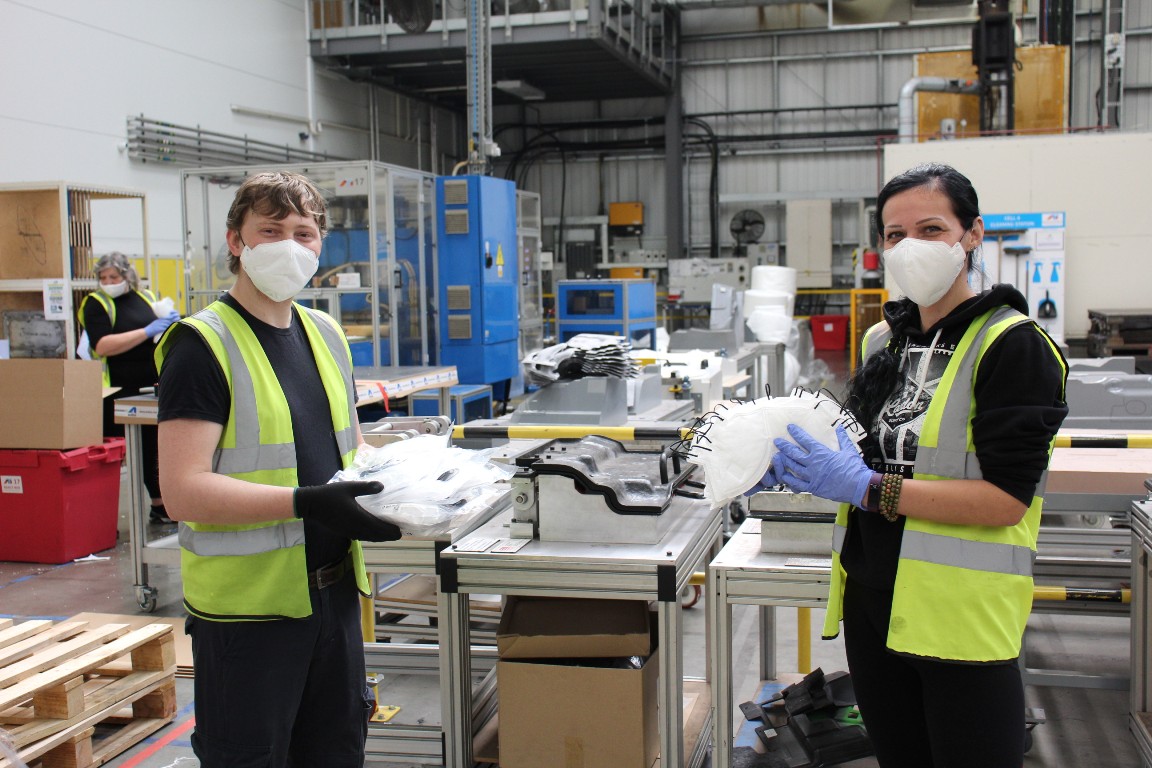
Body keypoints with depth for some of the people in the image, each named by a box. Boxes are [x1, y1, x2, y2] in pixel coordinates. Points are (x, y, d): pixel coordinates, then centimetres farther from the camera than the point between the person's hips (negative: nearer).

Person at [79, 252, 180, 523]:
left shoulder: (145, 297, 11)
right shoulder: (95, 304, -4)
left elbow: (163, 336, 24)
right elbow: (102, 346, -18)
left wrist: (169, 323, 0)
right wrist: (148, 331, -22)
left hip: (150, 387, 5)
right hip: (115, 395, -5)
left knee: (152, 449, 12)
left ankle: (160, 505, 23)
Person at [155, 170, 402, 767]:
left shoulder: (326, 334, 10)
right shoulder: (203, 344, -13)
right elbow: (183, 491, -21)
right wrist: (305, 503, -30)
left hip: (335, 592, 7)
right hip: (248, 607, -7)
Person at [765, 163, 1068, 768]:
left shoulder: (1013, 346, -11)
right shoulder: (884, 339, 11)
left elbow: (1006, 498, -18)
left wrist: (868, 487, -22)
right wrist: (792, 466, 0)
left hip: (962, 613, -6)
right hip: (871, 600, 7)